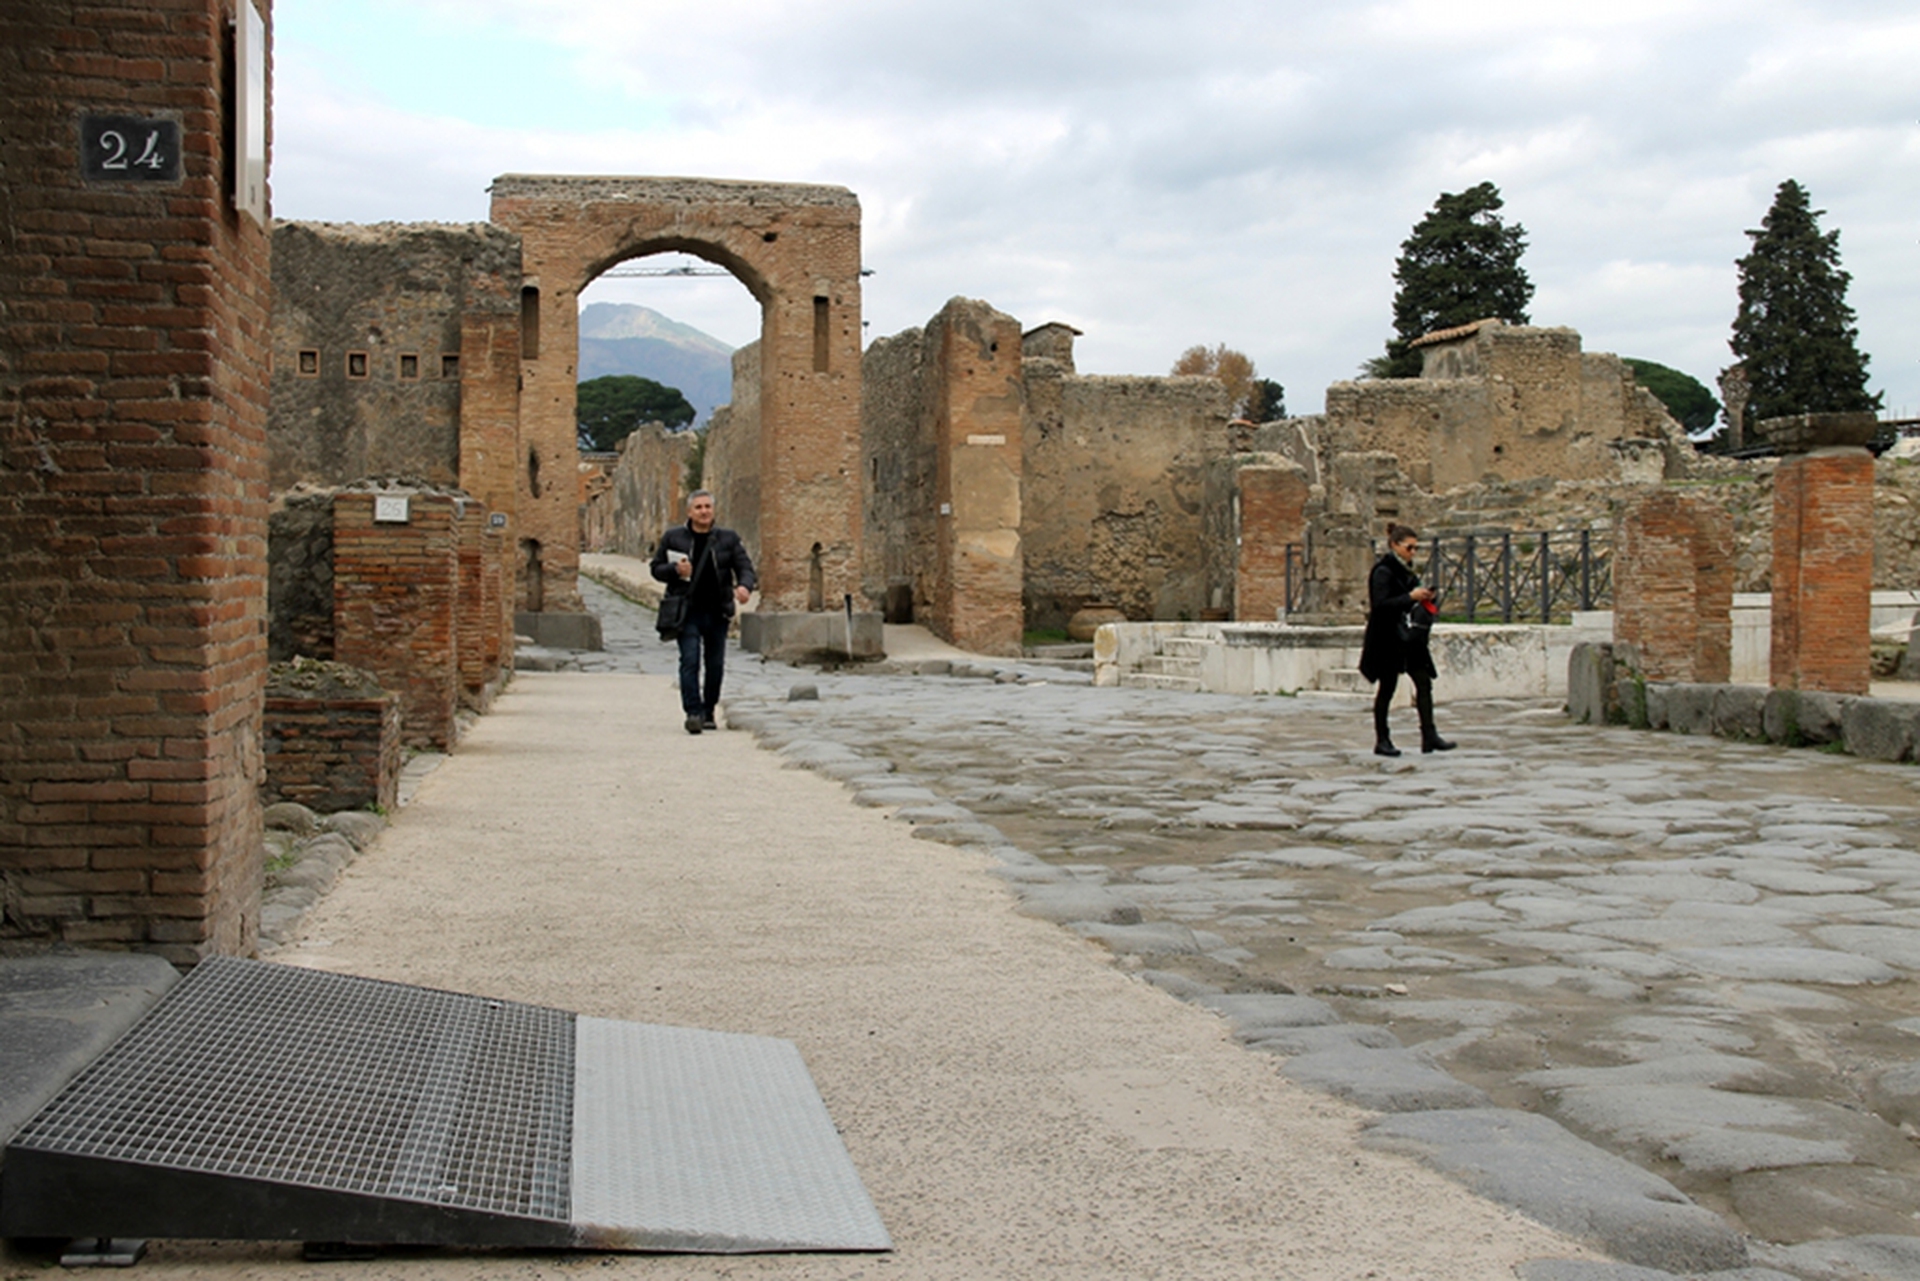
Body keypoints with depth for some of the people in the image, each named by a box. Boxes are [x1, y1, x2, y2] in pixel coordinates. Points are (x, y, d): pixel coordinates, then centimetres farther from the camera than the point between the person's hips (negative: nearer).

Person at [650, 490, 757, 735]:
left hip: (717, 612, 2)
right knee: (690, 660, -14)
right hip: (687, 611, -2)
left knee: (716, 665, 8)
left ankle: (708, 712, 22)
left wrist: (744, 586, -21)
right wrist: (675, 570, -12)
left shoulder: (728, 539, 6)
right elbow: (656, 568, 9)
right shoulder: (672, 538, 4)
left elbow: (745, 568, 2)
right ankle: (693, 712, -17)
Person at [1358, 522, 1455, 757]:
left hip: (1409, 637, 8)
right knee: (1387, 688, 0)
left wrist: (1424, 598, 3)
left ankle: (1429, 735, -2)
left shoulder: (1406, 570, 14)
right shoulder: (1383, 571, -12)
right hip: (1389, 639, -8)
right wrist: (1411, 597, -23)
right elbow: (1380, 604, -21)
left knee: (1424, 681, -2)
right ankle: (1382, 740, 8)